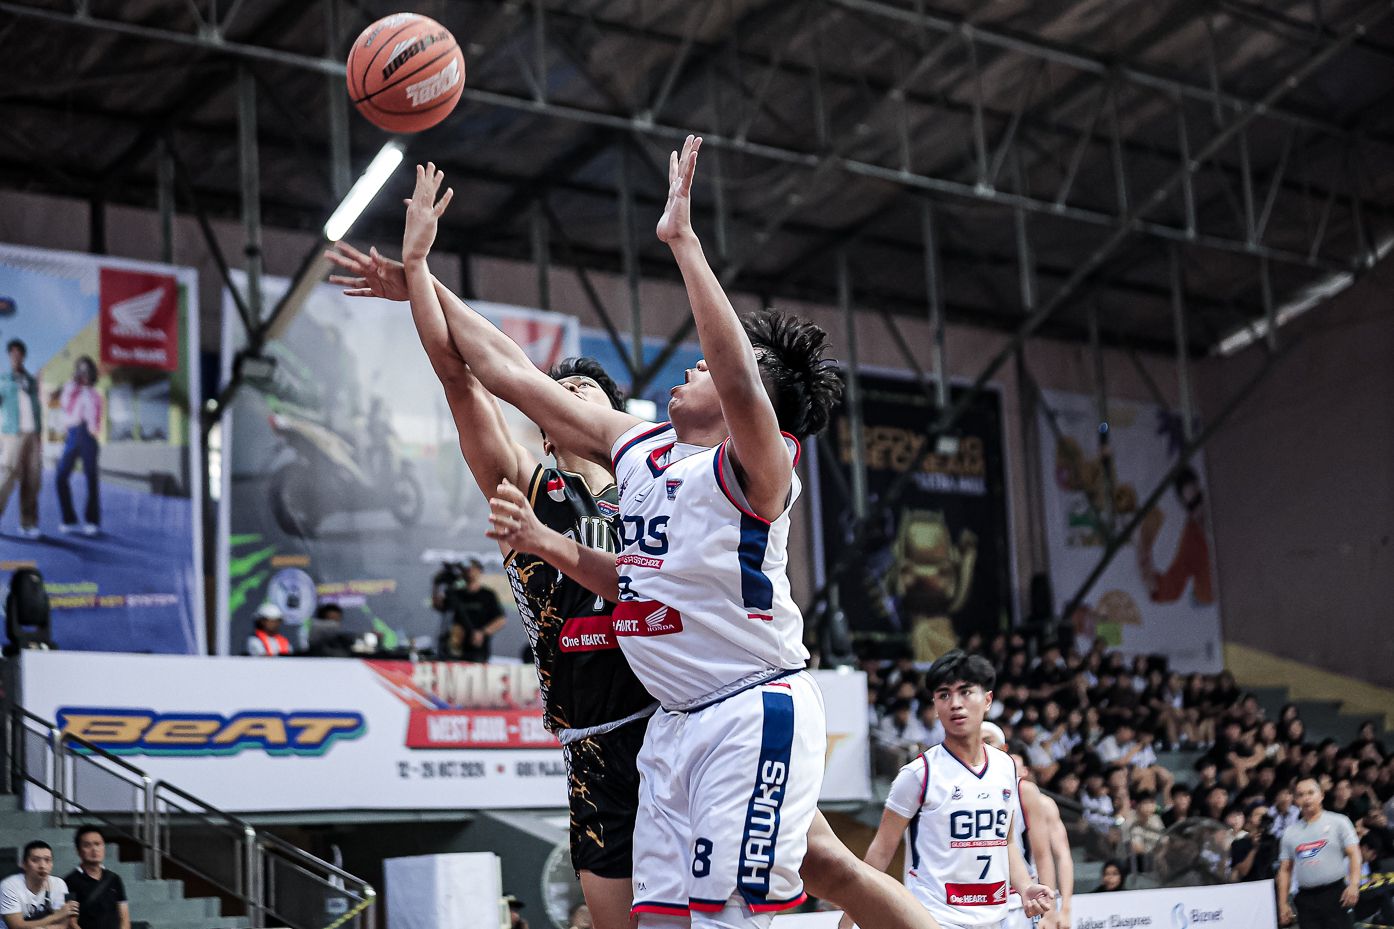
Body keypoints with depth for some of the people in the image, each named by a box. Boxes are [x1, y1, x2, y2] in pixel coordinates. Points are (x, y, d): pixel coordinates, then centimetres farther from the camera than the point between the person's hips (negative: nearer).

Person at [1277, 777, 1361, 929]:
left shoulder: (1338, 822, 3)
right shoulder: (1290, 832, 13)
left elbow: (1354, 854, -3)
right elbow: (1285, 870, 14)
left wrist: (1354, 884, -18)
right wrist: (1283, 904, 7)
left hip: (1335, 894, -3)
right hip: (1306, 898, 3)